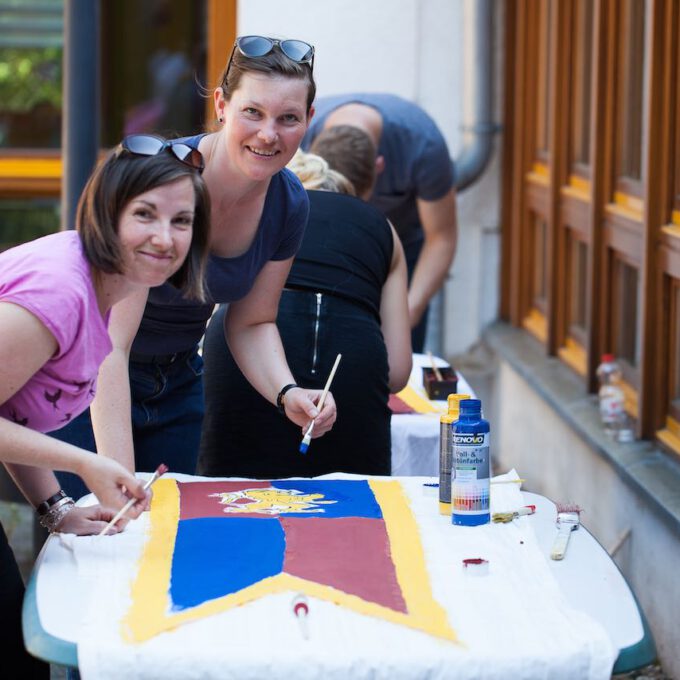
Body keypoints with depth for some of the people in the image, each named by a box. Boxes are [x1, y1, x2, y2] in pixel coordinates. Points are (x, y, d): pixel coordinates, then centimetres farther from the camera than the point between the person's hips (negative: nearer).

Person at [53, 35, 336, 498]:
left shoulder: (288, 204, -10)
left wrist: (287, 392, -17)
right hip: (92, 381, -6)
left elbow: (252, 323, 5)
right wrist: (120, 480, -43)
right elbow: (110, 344, -35)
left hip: (178, 382, 6)